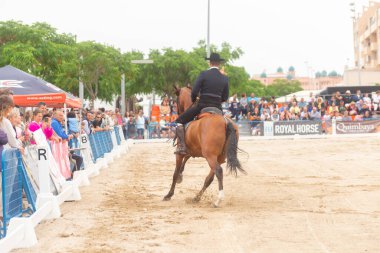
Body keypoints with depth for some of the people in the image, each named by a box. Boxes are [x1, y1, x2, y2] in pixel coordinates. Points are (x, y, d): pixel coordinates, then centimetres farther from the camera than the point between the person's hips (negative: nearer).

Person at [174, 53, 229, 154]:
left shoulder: (204, 74, -9)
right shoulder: (225, 78, 4)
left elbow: (194, 92, -11)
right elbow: (225, 97, 9)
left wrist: (193, 100, 10)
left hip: (202, 106, -4)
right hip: (217, 107, 4)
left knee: (179, 121, 7)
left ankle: (181, 146, -8)